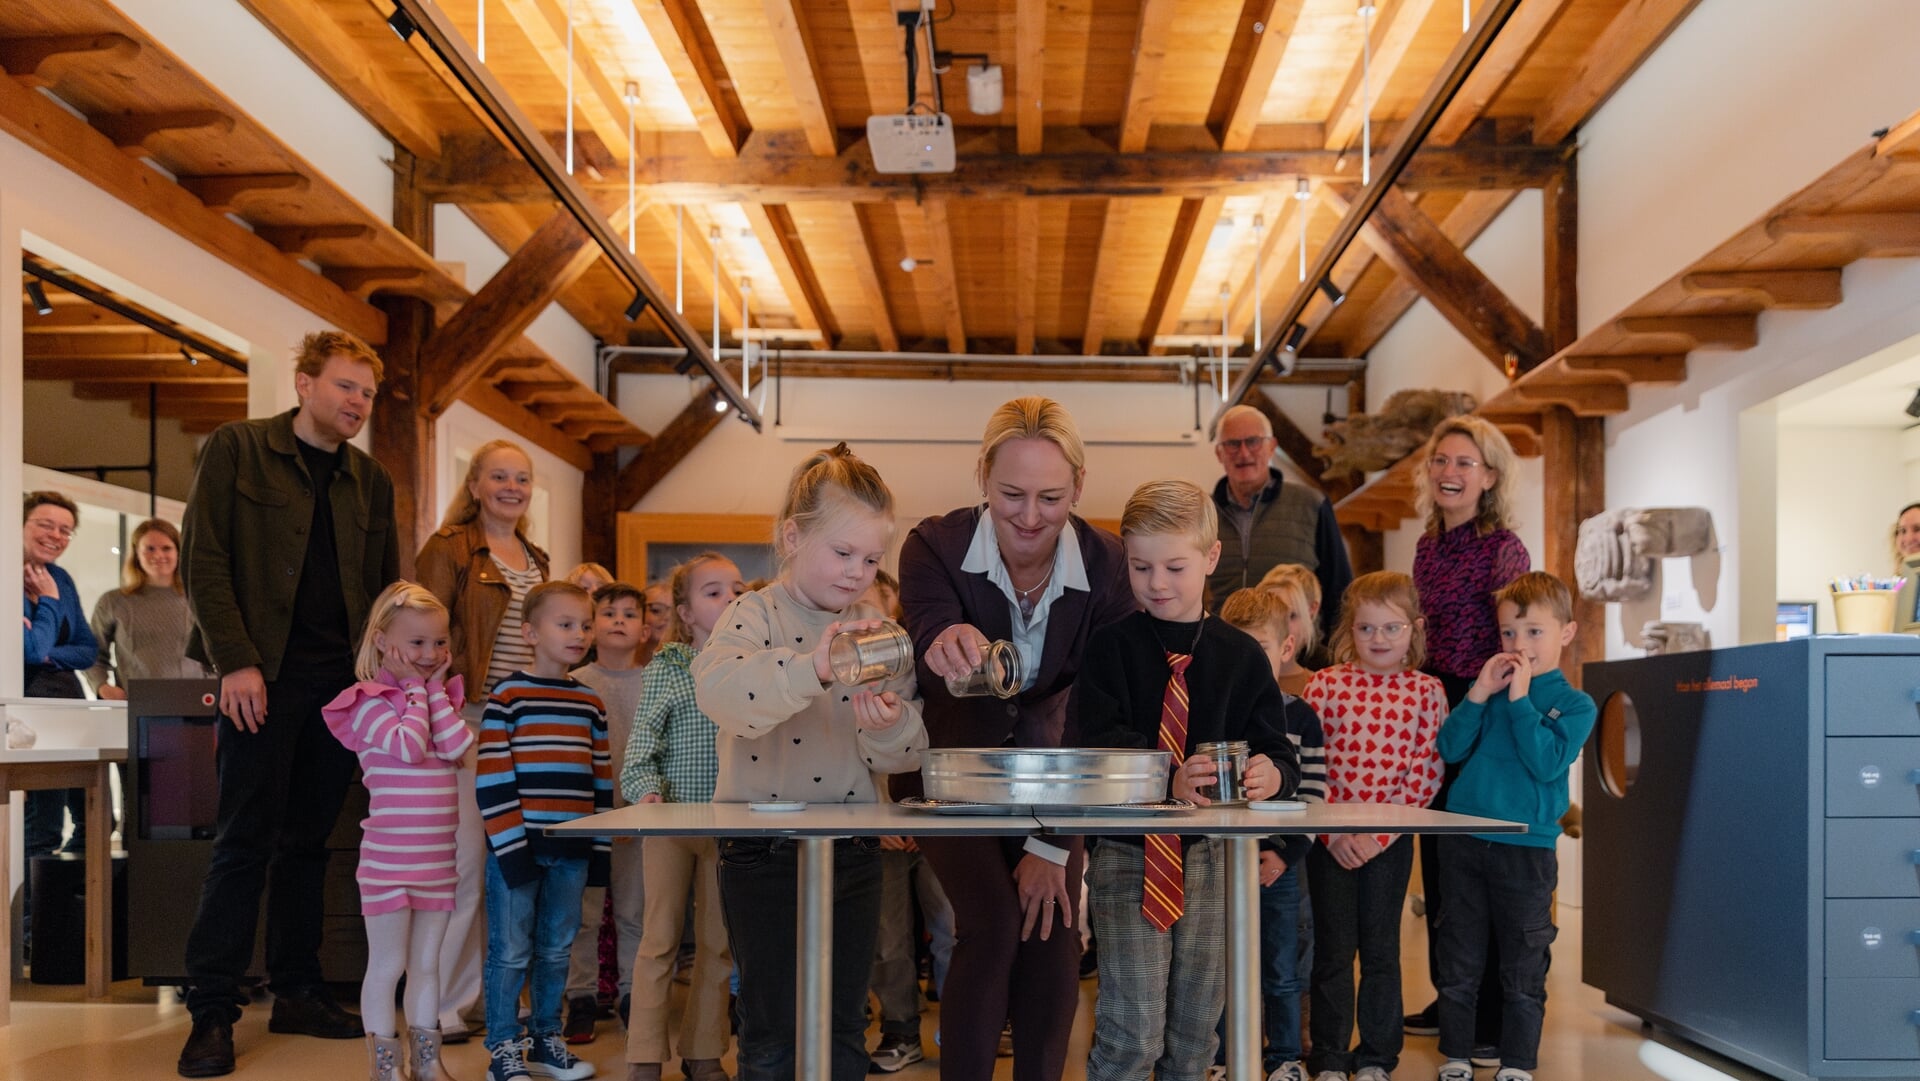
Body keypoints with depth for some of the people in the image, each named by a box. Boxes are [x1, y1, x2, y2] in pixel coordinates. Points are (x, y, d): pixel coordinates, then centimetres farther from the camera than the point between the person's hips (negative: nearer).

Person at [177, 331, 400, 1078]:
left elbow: (386, 587, 15)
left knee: (308, 841, 9)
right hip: (265, 675, -4)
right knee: (245, 841, -5)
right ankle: (213, 1011, 1)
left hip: (342, 680, 4)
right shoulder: (235, 449, 2)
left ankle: (297, 993, 17)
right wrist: (235, 661, -13)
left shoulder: (371, 481, 15)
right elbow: (203, 559, -5)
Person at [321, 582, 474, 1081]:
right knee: (388, 965, 3)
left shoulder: (440, 697, 10)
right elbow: (410, 746, -25)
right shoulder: (369, 702, -9)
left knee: (426, 964, 14)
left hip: (437, 856, 6)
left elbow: (459, 747, -6)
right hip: (389, 856, -6)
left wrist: (436, 690, -5)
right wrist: (416, 689, -13)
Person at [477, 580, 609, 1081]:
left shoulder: (590, 702, 11)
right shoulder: (508, 695, -6)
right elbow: (492, 777, -10)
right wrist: (510, 844, -14)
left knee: (555, 951, 13)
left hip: (572, 850, 5)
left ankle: (546, 1040, 25)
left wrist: (600, 846, 9)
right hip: (518, 847, -5)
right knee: (511, 952, 2)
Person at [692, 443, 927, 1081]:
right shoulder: (756, 616, -7)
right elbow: (716, 691, -30)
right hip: (763, 853, -4)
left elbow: (906, 754, 5)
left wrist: (890, 727, -18)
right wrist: (813, 668, -45)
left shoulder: (878, 632, 6)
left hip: (852, 852, 4)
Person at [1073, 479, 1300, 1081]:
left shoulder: (1241, 657, 4)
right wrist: (1167, 780, -34)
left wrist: (1272, 773, -24)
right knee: (1132, 1030, -7)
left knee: (1196, 1028, 14)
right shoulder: (1110, 648, -4)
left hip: (1211, 855, 3)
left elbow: (1277, 751, 1)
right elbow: (1099, 744, -16)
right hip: (1127, 851, -3)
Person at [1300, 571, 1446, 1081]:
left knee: (1381, 947, 9)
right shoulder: (1325, 684, 0)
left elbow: (1426, 772, -4)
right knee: (1333, 947, 6)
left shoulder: (1427, 691, 0)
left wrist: (1378, 835, -11)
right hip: (1330, 839, 0)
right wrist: (1335, 832, -11)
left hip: (1390, 841, 0)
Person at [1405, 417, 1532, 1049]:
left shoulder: (1503, 549, -11)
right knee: (1436, 861, 13)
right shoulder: (1428, 545, 11)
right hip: (1433, 706, 8)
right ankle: (1449, 999, 26)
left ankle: (1493, 1021, 8)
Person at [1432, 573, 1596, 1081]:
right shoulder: (1492, 686, 7)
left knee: (1522, 973, 7)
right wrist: (1478, 695, -12)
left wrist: (1520, 700, -17)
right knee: (1459, 965, 11)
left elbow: (1548, 763, -16)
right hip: (1464, 843, 3)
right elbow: (1450, 749, -1)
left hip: (1526, 849, -3)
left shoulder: (1575, 704, -1)